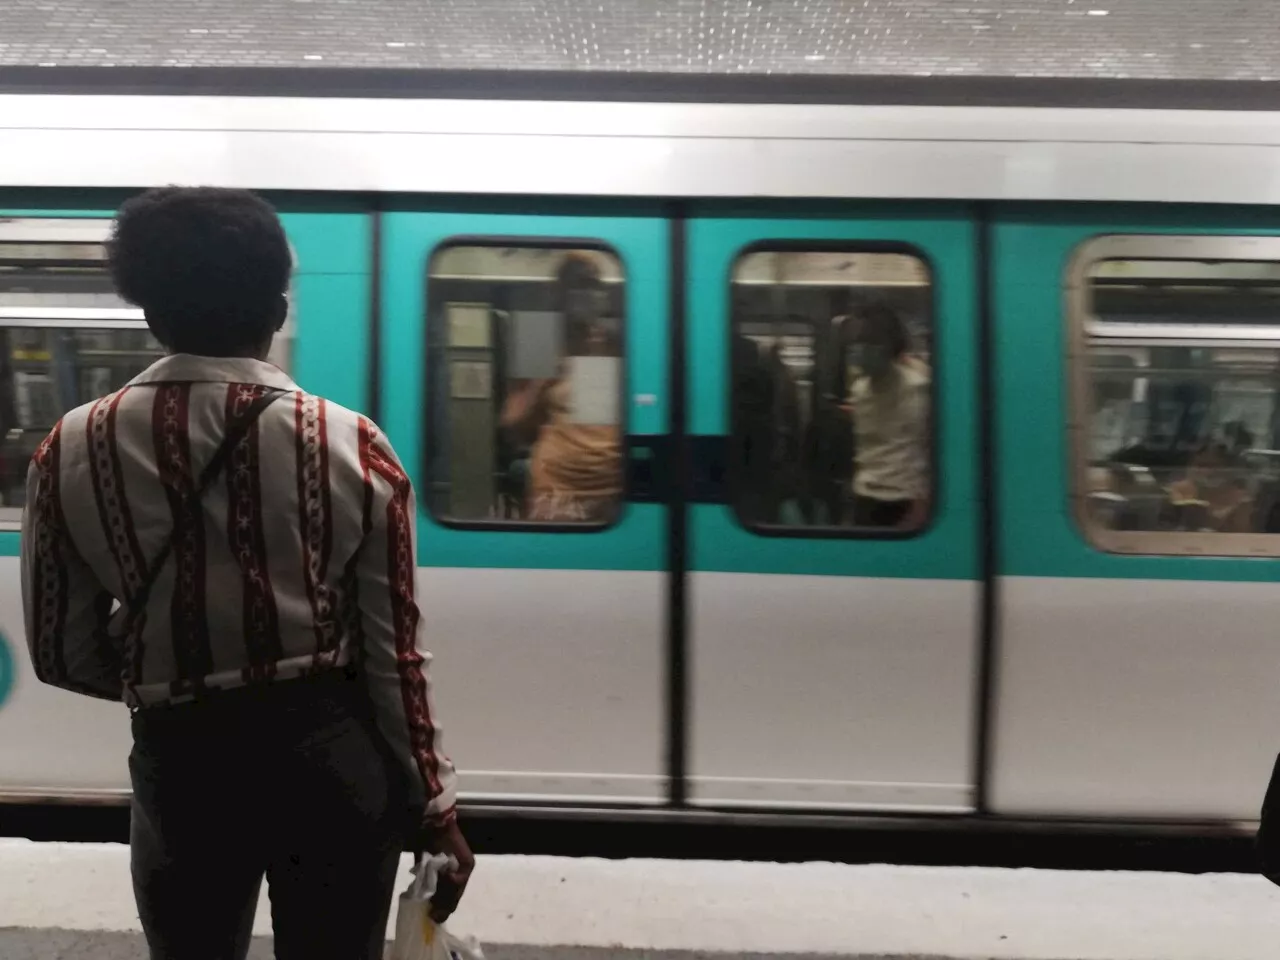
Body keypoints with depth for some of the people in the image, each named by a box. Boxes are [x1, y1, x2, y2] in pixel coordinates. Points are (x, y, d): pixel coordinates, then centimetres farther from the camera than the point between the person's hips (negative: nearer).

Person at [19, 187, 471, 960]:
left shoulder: (72, 452, -4)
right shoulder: (351, 448, -8)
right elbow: (395, 648, -8)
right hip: (331, 751, 0)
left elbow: (62, 653, 3)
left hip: (180, 758, 1)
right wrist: (435, 806, 1)